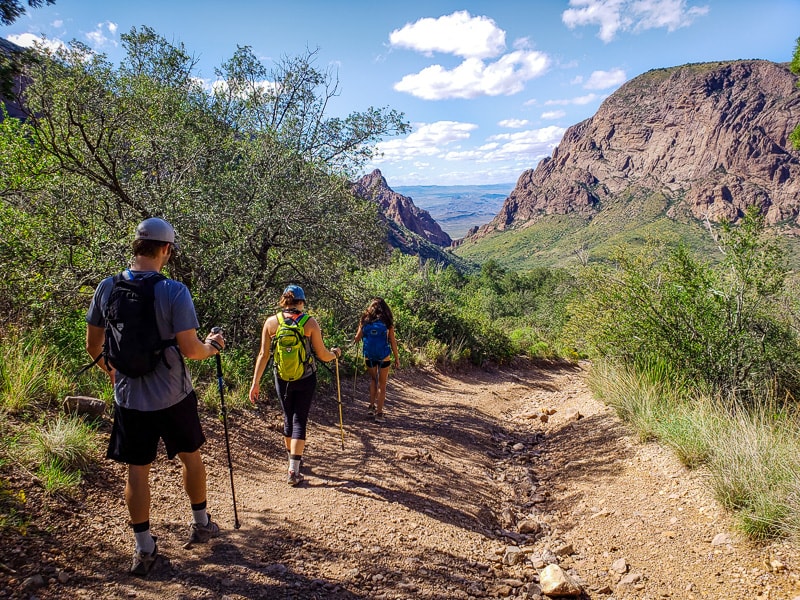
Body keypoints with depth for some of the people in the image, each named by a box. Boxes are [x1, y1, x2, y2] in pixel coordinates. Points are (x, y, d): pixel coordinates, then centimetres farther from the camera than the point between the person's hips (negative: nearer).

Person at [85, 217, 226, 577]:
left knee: (137, 469, 11)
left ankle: (144, 547, 18)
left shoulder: (107, 288, -4)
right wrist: (212, 347, 3)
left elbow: (93, 345, 6)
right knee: (190, 456, 18)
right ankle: (201, 524, 33)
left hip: (130, 396, 2)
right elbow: (190, 349, -18)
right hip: (174, 396, -2)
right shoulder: (174, 291, -17)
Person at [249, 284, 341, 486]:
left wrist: (256, 382, 2)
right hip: (305, 379, -2)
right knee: (299, 420, 4)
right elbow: (322, 355, -6)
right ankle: (293, 471, -1)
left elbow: (263, 354, -4)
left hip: (282, 379, 2)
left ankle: (293, 459, 37)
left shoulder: (271, 322, -5)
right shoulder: (310, 322, -10)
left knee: (288, 419, 19)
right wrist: (335, 353, 15)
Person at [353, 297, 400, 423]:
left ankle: (372, 406, 24)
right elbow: (392, 342, -3)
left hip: (369, 356, 2)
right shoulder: (387, 322, -5)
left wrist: (354, 341, 25)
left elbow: (357, 338, 2)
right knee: (382, 384, 10)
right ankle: (379, 413, 11)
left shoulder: (365, 320, -2)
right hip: (384, 356, -2)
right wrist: (397, 358, 5)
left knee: (373, 379, 26)